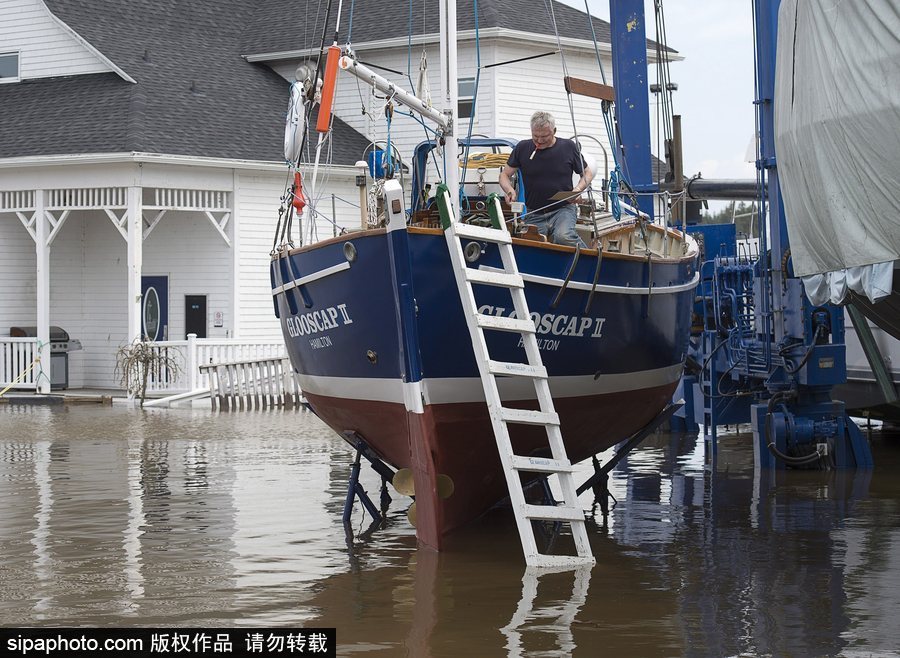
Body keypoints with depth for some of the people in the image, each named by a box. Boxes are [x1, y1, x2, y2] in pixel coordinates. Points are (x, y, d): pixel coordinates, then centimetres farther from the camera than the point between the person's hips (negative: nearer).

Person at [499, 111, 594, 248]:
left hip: (563, 210, -3)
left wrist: (578, 190, -9)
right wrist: (509, 190, -12)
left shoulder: (568, 147, 2)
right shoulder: (523, 148, 4)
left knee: (563, 236, -34)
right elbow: (504, 175, 12)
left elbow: (587, 173, 13)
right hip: (534, 215, 3)